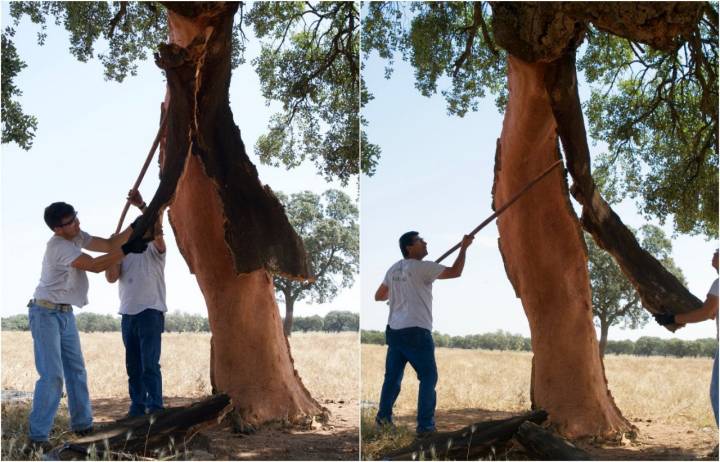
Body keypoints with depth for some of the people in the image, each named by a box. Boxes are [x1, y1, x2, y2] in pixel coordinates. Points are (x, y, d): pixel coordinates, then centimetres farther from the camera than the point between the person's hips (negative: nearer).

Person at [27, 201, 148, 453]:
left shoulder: (77, 236, 4)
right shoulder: (58, 246, -22)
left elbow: (108, 245, 5)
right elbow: (95, 265, -25)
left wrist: (134, 227, -3)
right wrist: (127, 249, -26)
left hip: (66, 313, 9)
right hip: (46, 313, -9)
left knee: (76, 370, 13)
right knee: (52, 375, -15)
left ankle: (83, 425, 23)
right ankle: (38, 438, -12)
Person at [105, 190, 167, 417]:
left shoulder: (154, 249, 2)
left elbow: (157, 224, -17)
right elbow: (111, 277, 2)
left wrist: (141, 205, -29)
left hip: (150, 312, -5)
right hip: (128, 313, 5)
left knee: (150, 364, -10)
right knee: (133, 366, 9)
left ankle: (155, 407, -8)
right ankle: (137, 407, 16)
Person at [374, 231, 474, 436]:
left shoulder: (393, 270, 12)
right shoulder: (422, 267, -9)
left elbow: (379, 296, 22)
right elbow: (455, 272, -8)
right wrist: (464, 247, 3)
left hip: (394, 331, 7)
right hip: (416, 332, -7)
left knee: (392, 376, 16)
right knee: (428, 377, 2)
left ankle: (383, 416, 21)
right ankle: (425, 425, 2)